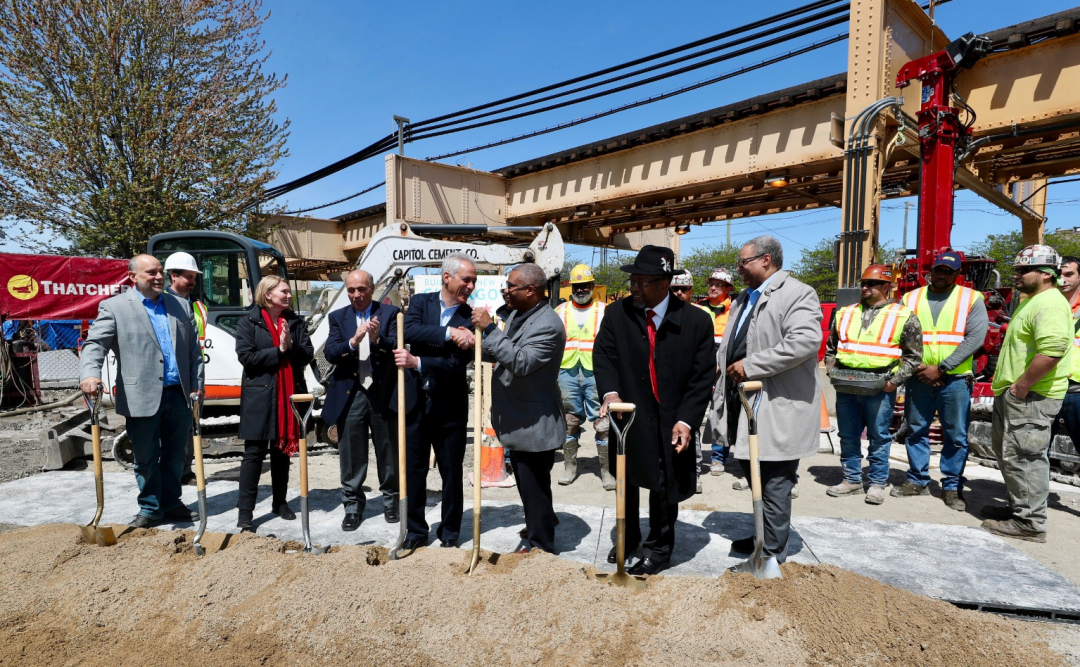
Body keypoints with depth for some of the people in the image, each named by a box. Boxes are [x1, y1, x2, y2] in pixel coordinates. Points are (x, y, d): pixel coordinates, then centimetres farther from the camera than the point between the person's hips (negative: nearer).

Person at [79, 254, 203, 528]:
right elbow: (95, 344, -9)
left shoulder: (180, 306, 13)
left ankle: (171, 503, 28)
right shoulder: (114, 307, 1)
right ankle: (150, 508, 23)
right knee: (146, 458, 8)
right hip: (142, 398, -3)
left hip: (179, 395, 4)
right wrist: (90, 373, -27)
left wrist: (197, 384, 6)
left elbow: (194, 350, 12)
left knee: (175, 455, 13)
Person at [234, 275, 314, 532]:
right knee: (254, 452, -1)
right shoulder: (248, 322, -1)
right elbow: (246, 356, -12)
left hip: (290, 394, 4)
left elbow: (307, 355, 1)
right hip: (259, 395, -4)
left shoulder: (296, 322, 9)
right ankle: (245, 510, 6)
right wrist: (278, 351, -14)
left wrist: (291, 346, -16)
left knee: (282, 449, 13)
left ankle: (280, 502, 25)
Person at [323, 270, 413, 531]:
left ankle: (391, 501, 28)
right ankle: (353, 506, 21)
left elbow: (397, 348, -10)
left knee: (389, 452, 11)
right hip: (350, 394, 1)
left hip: (384, 393, -1)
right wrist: (353, 341, -23)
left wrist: (377, 339, -29)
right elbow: (330, 353, -5)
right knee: (351, 455, 7)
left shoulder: (390, 313, 1)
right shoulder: (338, 318, 7)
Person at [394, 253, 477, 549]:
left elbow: (458, 363, -16)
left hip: (450, 406, -1)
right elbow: (410, 331, -19)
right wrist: (448, 333, -26)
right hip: (415, 401, 2)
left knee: (452, 473, 10)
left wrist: (417, 363, -22)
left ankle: (450, 533, 28)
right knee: (413, 470, 12)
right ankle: (415, 530, 30)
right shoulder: (420, 302, 1)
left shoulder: (470, 318, -6)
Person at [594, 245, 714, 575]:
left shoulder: (696, 321, -10)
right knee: (627, 480, 19)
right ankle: (628, 537, 42)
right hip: (628, 415, 2)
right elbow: (603, 355, -8)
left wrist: (686, 420, -16)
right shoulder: (617, 314, -5)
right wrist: (610, 392, -27)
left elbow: (702, 377, -8)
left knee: (665, 486, 10)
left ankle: (659, 548, 33)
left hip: (670, 424, -2)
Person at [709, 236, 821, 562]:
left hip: (776, 409, -9)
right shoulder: (743, 299, 18)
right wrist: (722, 371, 10)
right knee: (754, 476, 19)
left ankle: (772, 554, 14)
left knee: (774, 484, 1)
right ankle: (763, 536, 36)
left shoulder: (797, 293, -11)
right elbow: (730, 347, 25)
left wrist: (750, 365, -23)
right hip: (745, 404, 9)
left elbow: (806, 340, -27)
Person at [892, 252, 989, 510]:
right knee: (916, 430, 8)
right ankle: (917, 481, 20)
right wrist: (917, 366, -11)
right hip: (918, 378, 2)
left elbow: (975, 338, -9)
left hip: (955, 379, -2)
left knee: (956, 436, 3)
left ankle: (952, 486, 15)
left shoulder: (971, 299, 1)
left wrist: (941, 369, -14)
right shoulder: (911, 298, 8)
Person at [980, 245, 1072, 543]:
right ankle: (1018, 507, 32)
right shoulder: (1031, 301, 19)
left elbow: (1051, 351, -30)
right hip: (1013, 394, 11)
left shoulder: (1050, 304, -16)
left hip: (1030, 396, -11)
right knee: (1008, 452, 19)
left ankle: (1030, 523, 4)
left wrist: (1021, 387, -23)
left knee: (1023, 457, -5)